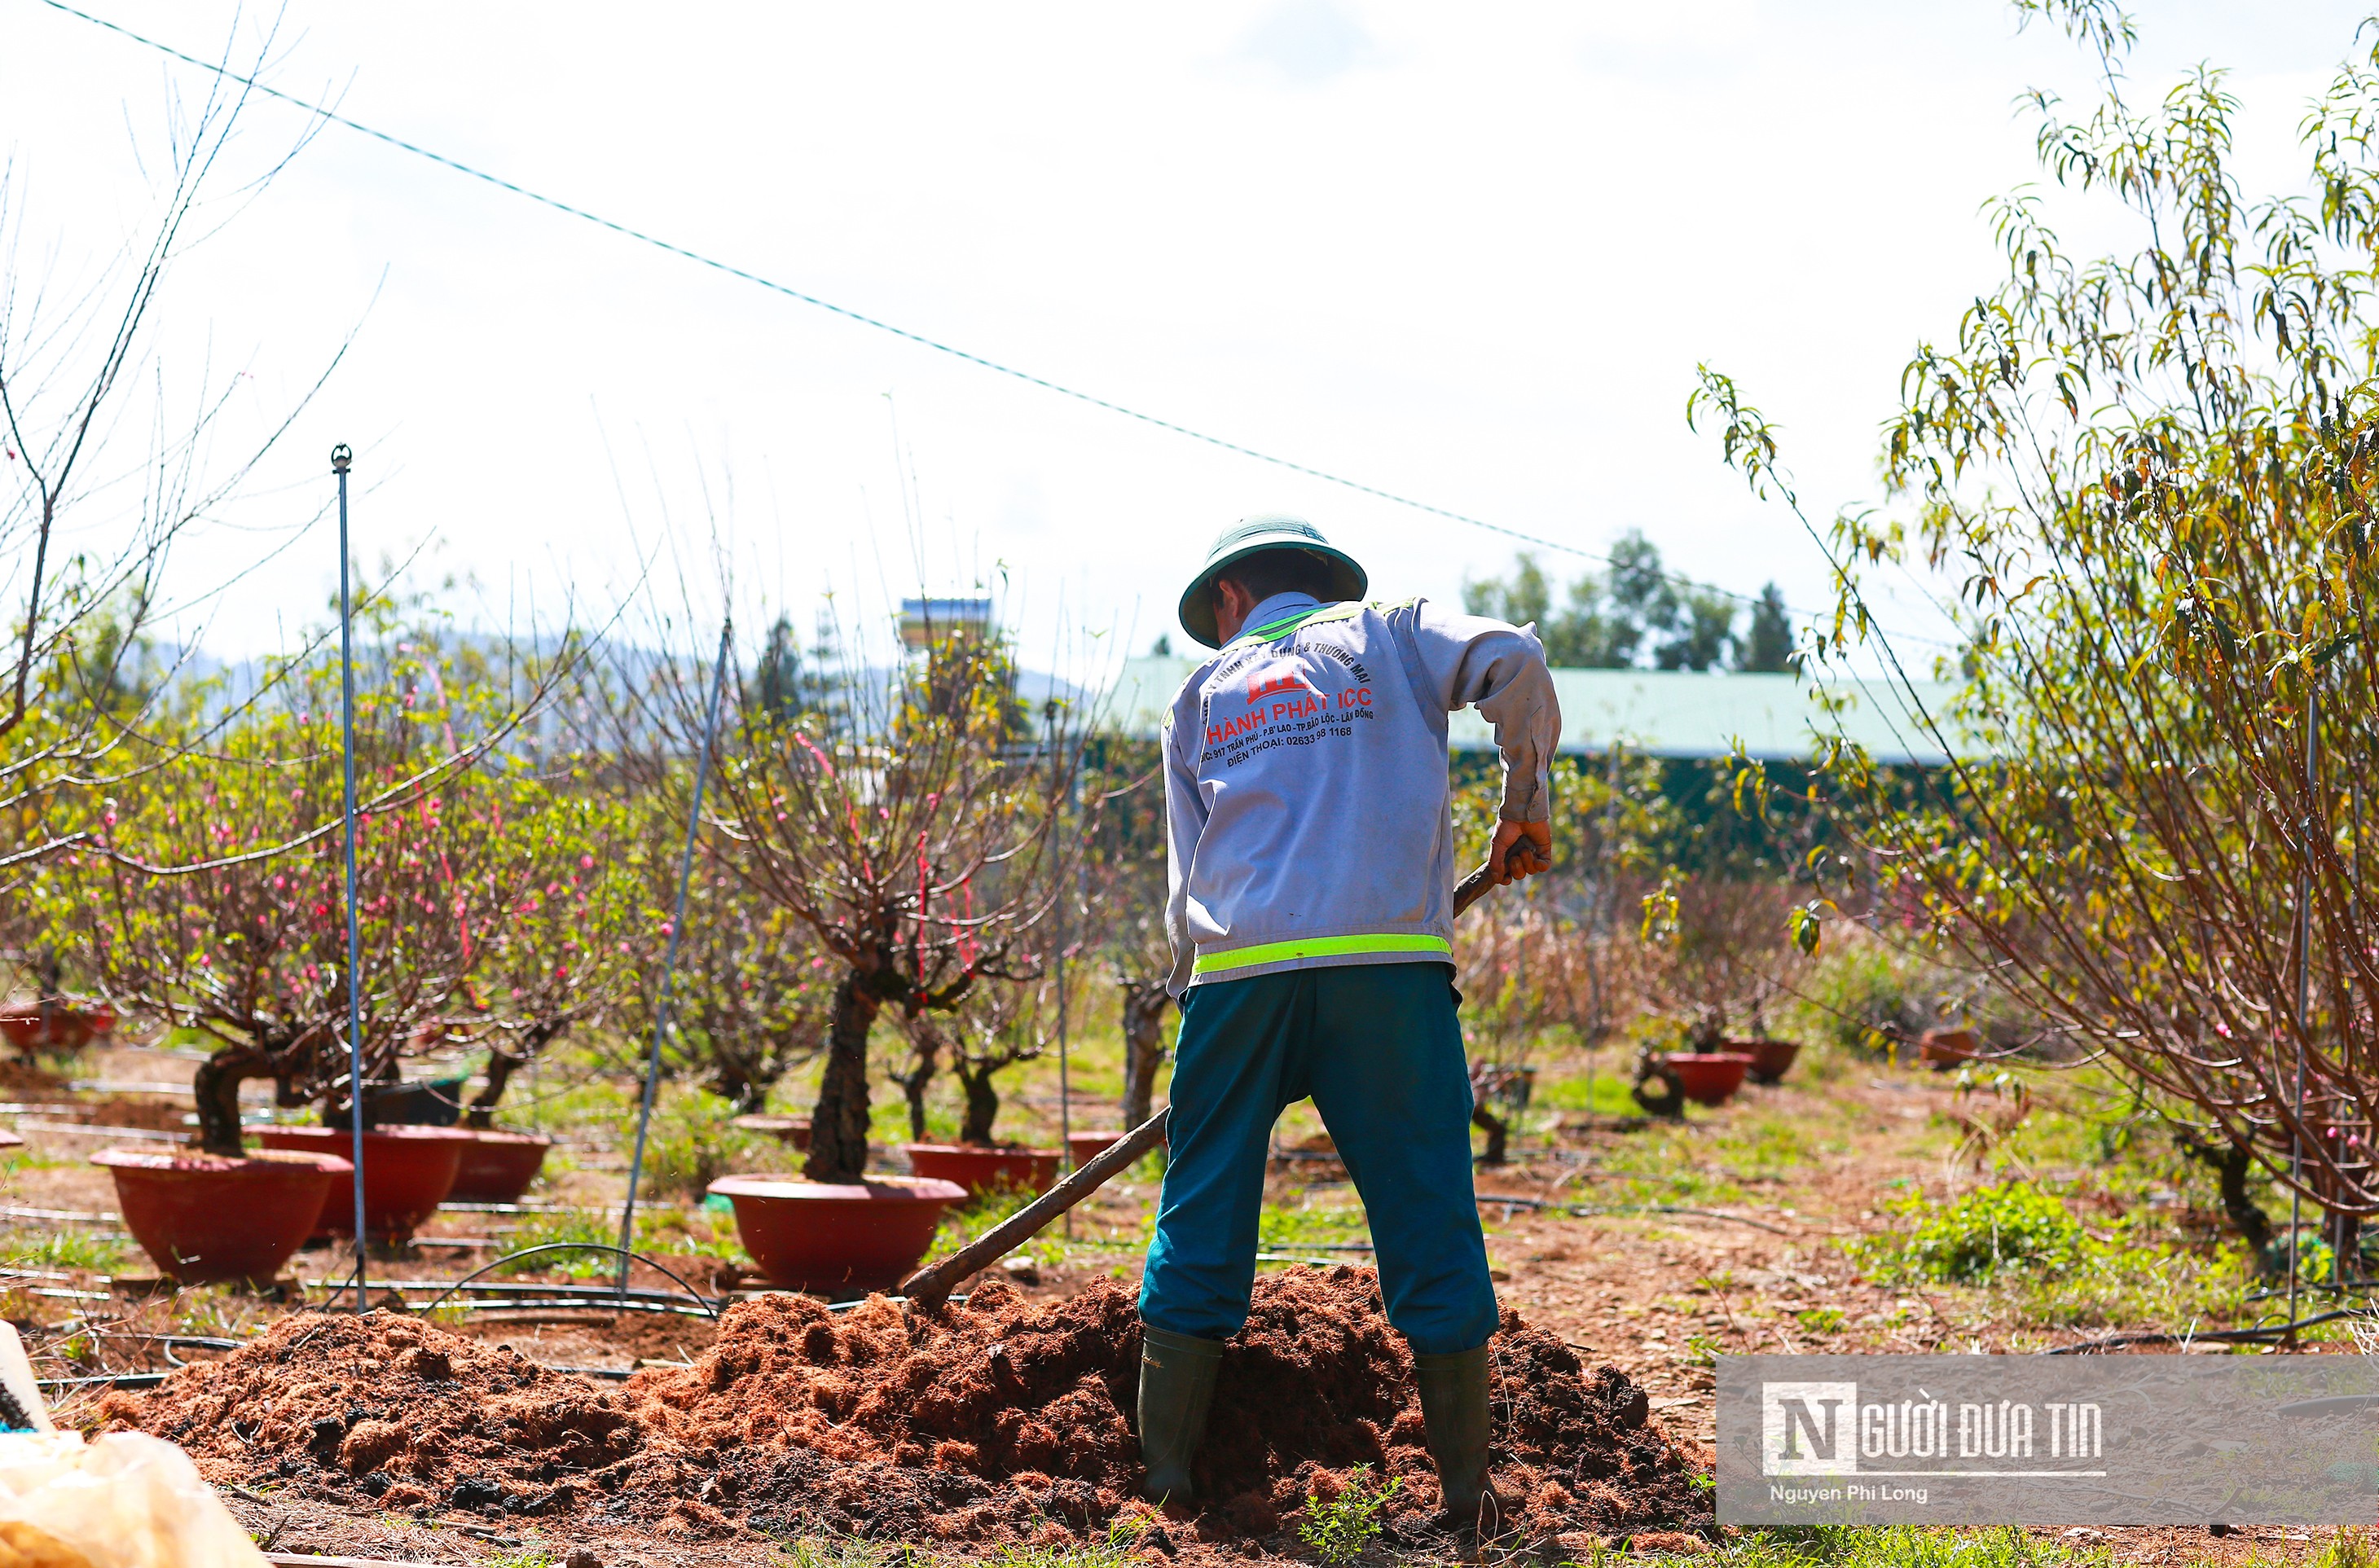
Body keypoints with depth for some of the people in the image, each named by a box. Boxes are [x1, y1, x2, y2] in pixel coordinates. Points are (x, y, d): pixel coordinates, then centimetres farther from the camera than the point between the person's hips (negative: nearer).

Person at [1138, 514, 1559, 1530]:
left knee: (1202, 1217, 9)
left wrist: (1191, 990, 27)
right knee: (1427, 1212, 4)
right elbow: (1512, 662, -2)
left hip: (1236, 969, 2)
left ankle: (1163, 1476, 9)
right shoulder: (1390, 635, 18)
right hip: (1387, 962, -2)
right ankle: (1465, 1488, 6)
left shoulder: (1201, 696, 23)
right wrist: (1527, 798, 10)